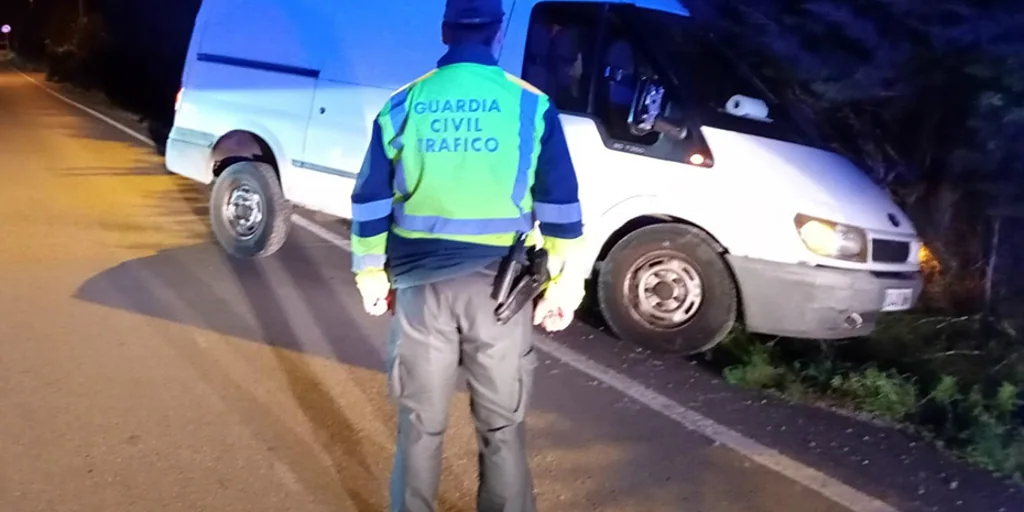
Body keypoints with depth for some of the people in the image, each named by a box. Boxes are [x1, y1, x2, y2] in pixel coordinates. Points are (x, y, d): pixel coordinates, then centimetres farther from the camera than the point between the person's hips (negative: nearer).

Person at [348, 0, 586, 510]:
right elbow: (560, 205, -3)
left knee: (420, 423, 15)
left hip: (421, 283, 2)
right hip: (498, 287, -1)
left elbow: (370, 202, 6)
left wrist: (371, 275, 16)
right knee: (502, 427, 11)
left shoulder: (401, 106, 3)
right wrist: (563, 285, 5)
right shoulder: (531, 105, -2)